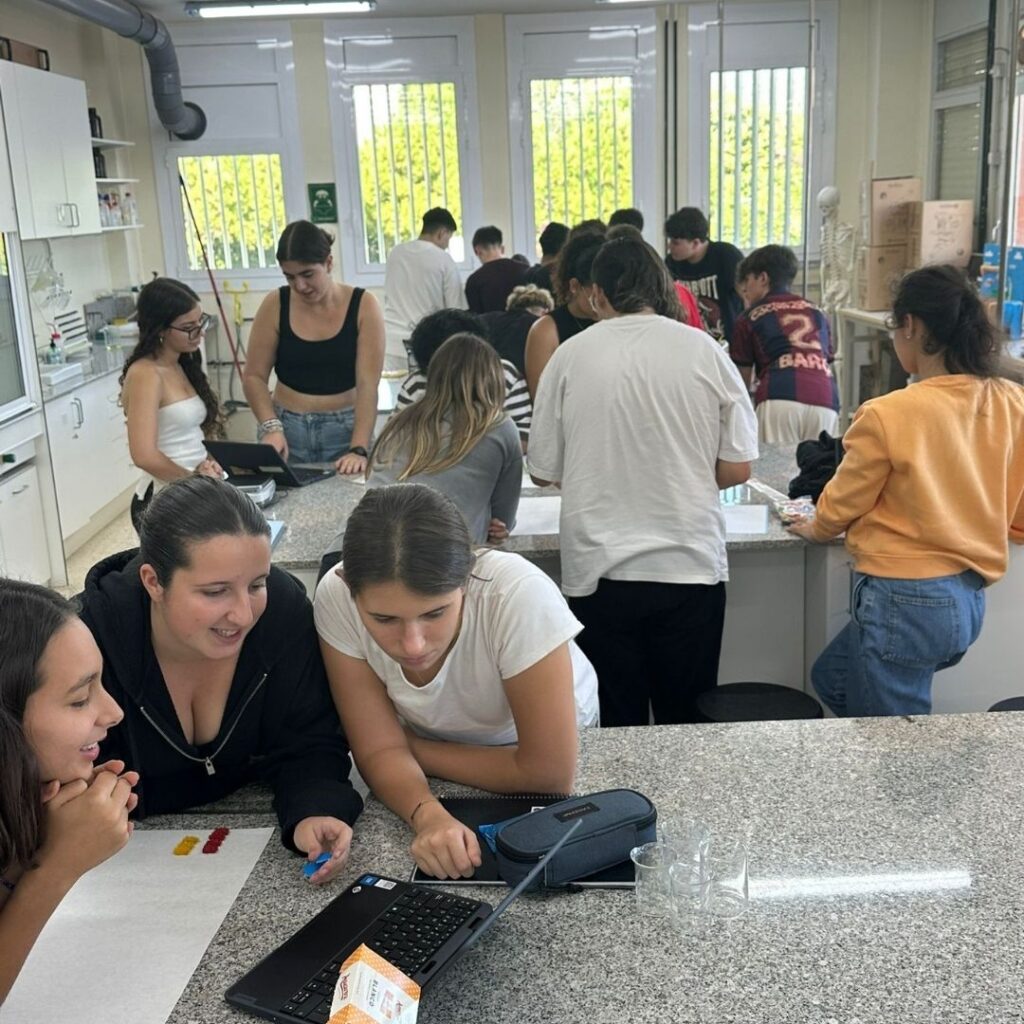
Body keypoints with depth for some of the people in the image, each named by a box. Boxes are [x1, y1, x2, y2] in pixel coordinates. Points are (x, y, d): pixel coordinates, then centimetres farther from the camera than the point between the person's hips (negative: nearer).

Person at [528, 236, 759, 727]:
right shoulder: (705, 351, -2)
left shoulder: (571, 355, -3)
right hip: (692, 567, 1)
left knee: (616, 726, 12)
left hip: (599, 572, 0)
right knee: (688, 724, 15)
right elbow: (737, 468, 0)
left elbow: (542, 470, 4)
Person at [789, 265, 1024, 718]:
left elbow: (841, 505, -2)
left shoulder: (889, 415, -19)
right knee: (831, 677, 27)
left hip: (907, 601, -7)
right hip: (971, 600, 7)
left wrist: (816, 528, 20)